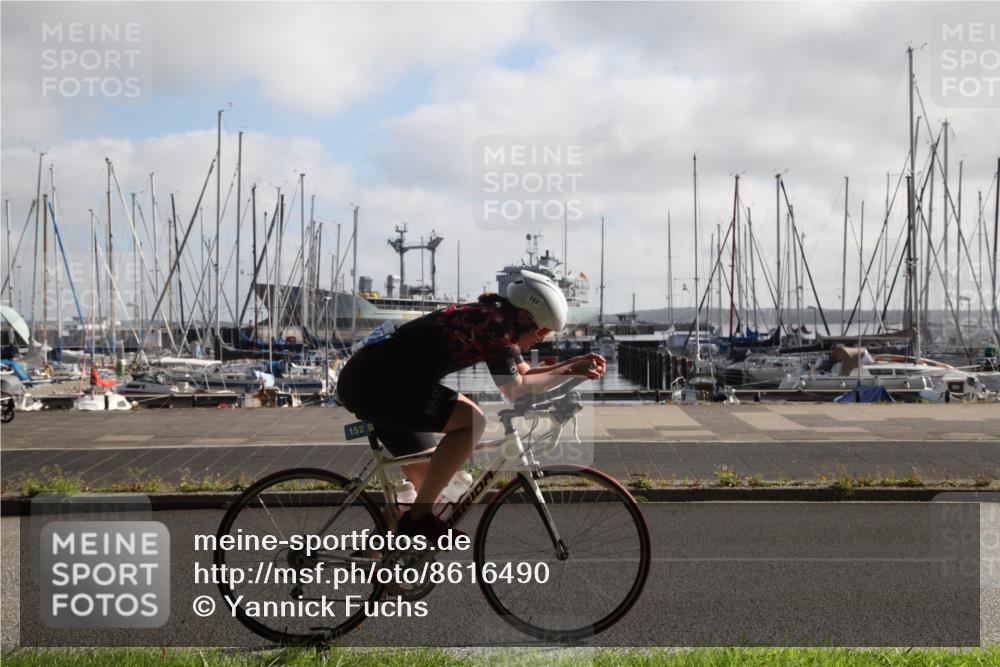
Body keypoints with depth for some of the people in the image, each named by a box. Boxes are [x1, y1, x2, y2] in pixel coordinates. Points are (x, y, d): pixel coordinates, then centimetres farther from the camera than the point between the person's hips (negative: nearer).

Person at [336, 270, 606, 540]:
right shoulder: (495, 322, -16)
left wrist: (574, 364, 7)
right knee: (471, 421, -23)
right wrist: (569, 371, -10)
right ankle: (418, 517, -14)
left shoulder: (496, 318, 13)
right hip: (373, 383, -11)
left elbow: (525, 374, 17)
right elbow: (514, 389, -15)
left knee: (428, 477, 16)